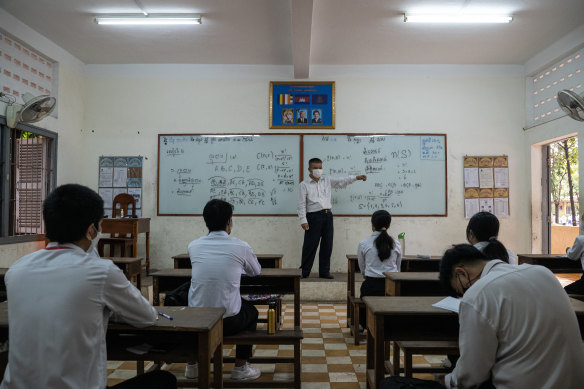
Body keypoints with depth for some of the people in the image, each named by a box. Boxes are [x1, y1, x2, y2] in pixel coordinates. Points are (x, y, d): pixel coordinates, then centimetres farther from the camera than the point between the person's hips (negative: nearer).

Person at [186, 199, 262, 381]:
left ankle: (192, 365, 39)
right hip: (229, 322, -3)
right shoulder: (241, 247, -7)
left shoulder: (193, 246, 0)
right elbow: (256, 271, 13)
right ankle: (240, 367, 29)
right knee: (251, 311, 29)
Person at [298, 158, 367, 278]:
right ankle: (304, 272, 10)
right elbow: (302, 204, -5)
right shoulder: (304, 184, -2)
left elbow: (342, 181, 8)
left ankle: (324, 271, 19)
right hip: (314, 216, -5)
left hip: (327, 215, 5)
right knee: (310, 245, -1)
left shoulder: (327, 180, 12)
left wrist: (356, 177, -7)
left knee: (327, 245, 8)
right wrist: (303, 220, -12)